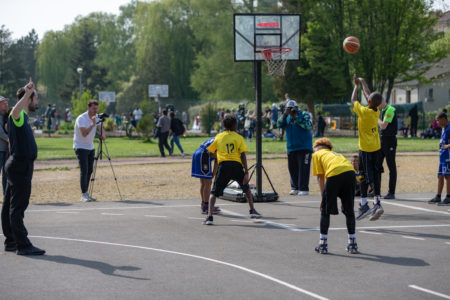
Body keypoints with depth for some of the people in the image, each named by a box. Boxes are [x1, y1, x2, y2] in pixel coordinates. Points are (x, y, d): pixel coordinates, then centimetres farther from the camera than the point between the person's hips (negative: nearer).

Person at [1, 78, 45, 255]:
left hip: (18, 165, 11)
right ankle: (23, 245, -11)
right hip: (21, 165, -11)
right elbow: (15, 112, -41)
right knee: (18, 206, -10)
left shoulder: (22, 116, 16)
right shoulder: (18, 115, -16)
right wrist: (27, 93, -47)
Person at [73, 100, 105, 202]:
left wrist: (102, 134, -24)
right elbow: (84, 133, -29)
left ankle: (86, 193, 13)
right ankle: (84, 195, -14)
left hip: (90, 147, 7)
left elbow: (100, 128, -2)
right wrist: (92, 124, -39)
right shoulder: (81, 119, -19)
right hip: (80, 147, -7)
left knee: (89, 170, 6)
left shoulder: (96, 118, 4)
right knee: (84, 170, -14)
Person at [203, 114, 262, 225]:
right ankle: (252, 211, 25)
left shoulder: (219, 136, 12)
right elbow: (243, 155, -1)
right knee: (246, 188, 26)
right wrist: (246, 172, -2)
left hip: (223, 165, 0)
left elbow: (210, 151, 18)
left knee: (214, 192, 4)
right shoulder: (239, 137, 8)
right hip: (237, 165, 0)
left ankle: (209, 217, -12)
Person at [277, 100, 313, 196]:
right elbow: (279, 125, 0)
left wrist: (296, 118, -18)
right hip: (291, 148, 5)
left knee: (303, 168, -8)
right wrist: (285, 114, -13)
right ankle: (295, 187, 17)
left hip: (304, 147, -5)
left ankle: (304, 188, -7)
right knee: (292, 168, 7)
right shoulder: (287, 117, 14)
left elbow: (309, 126, -17)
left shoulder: (304, 115, -1)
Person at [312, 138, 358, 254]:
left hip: (334, 175, -4)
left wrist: (323, 197, 13)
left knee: (325, 210, 11)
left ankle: (323, 244, 15)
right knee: (349, 211, 17)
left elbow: (320, 177, 14)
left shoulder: (316, 155, 24)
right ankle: (352, 244, 21)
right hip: (350, 172, 5)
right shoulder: (336, 154, 37)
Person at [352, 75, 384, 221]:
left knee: (364, 177, -2)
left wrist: (356, 86, 16)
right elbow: (369, 95, 18)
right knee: (376, 175, 7)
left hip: (365, 149, -6)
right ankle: (377, 203, 3)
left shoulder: (364, 111, -17)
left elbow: (353, 100, 1)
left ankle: (364, 205, 0)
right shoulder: (377, 111, 1)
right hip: (377, 148, 6)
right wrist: (363, 83, 30)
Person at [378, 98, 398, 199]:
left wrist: (377, 119, -6)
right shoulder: (382, 110, 14)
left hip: (390, 140, -9)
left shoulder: (390, 110, -15)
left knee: (391, 167, -3)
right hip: (382, 139, 9)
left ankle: (391, 192, -1)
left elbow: (383, 126, -19)